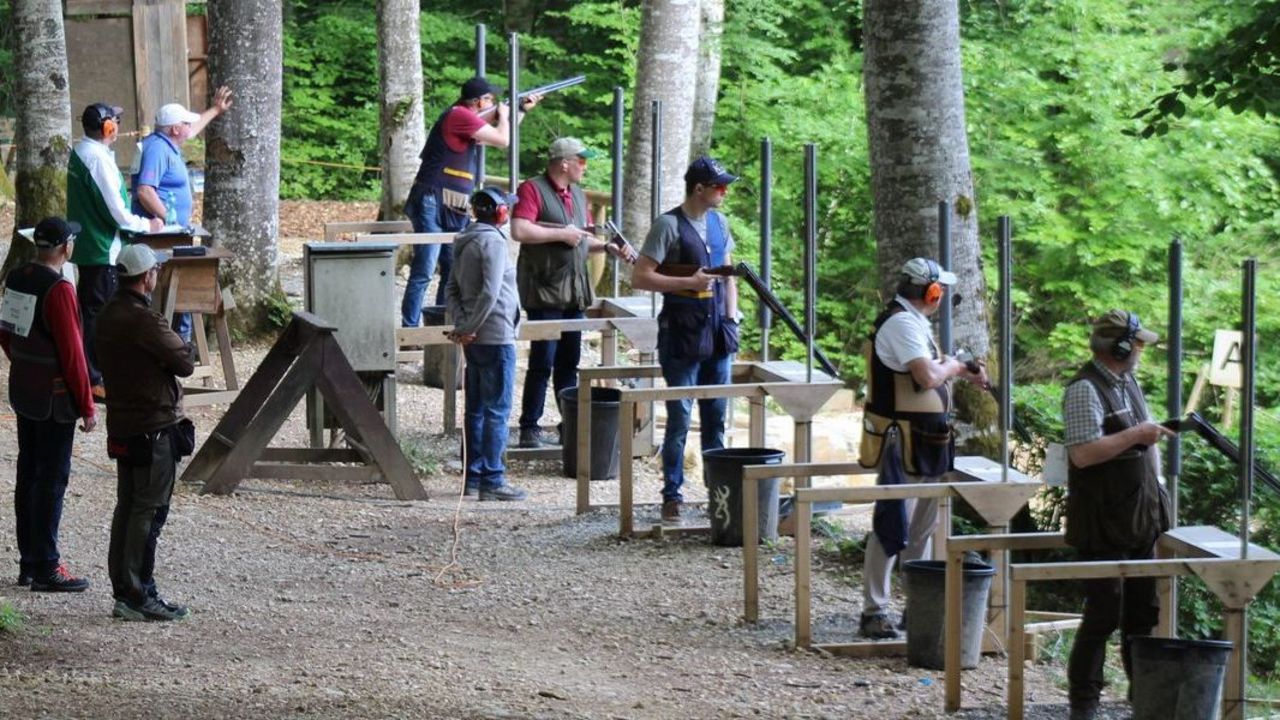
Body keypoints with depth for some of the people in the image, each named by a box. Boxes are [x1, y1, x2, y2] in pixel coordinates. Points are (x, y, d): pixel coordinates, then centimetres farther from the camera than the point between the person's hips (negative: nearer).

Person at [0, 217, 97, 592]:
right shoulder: (59, 290, -21)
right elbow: (72, 353, -20)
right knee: (52, 480, -3)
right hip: (54, 399, -8)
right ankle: (46, 569, 0)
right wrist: (87, 406, -13)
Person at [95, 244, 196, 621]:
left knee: (127, 508, 13)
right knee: (148, 512, -5)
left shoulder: (108, 316, 10)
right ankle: (137, 596, -4)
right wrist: (180, 346, 4)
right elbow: (184, 363, -17)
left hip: (122, 426, 9)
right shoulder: (144, 320, -20)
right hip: (154, 427, -9)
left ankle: (123, 590, 18)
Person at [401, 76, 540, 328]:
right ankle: (410, 329, -13)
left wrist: (522, 111, 31)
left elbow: (498, 138, 33)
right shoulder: (459, 116, -12)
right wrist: (503, 115, 8)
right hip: (432, 205, -10)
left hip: (454, 210, 10)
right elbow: (502, 140, -11)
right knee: (423, 272, -11)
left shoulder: (468, 120, 17)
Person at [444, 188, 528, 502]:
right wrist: (469, 328, -15)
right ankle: (492, 481, -6)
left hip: (475, 339, 9)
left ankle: (473, 476, 18)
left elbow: (452, 288, 13)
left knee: (476, 409, 13)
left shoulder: (467, 242, 12)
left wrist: (461, 324, 2)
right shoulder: (492, 241, -15)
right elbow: (490, 293, -23)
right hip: (495, 338, -9)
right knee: (497, 411, -6)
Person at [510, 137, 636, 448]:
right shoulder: (532, 189, -9)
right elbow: (519, 231, -22)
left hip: (574, 291, 8)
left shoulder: (577, 195, 17)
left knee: (569, 362, 11)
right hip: (544, 290, -8)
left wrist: (608, 247, 9)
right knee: (542, 361, -8)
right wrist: (561, 234, -16)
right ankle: (529, 430, -3)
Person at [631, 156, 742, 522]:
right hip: (683, 334, -7)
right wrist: (688, 283, -19)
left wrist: (731, 316, 9)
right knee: (679, 416, -4)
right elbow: (640, 277, -13)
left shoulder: (719, 222, 11)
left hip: (717, 332, 7)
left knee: (716, 416, 11)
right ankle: (672, 495, 0)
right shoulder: (669, 225, -10)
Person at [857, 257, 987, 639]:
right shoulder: (901, 324, -19)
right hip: (901, 440, -11)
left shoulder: (912, 321, 14)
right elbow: (927, 377, -30)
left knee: (921, 526, 17)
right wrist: (950, 366, -10)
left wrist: (962, 373, 16)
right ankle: (874, 611, -3)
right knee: (892, 526, -7)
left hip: (923, 442, 11)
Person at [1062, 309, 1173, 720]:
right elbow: (1084, 453, -26)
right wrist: (1137, 435, -22)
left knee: (1143, 610, 13)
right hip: (1102, 526, -9)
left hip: (1139, 519, 9)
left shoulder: (1128, 383, 13)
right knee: (1104, 614, -6)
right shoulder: (1085, 390, -16)